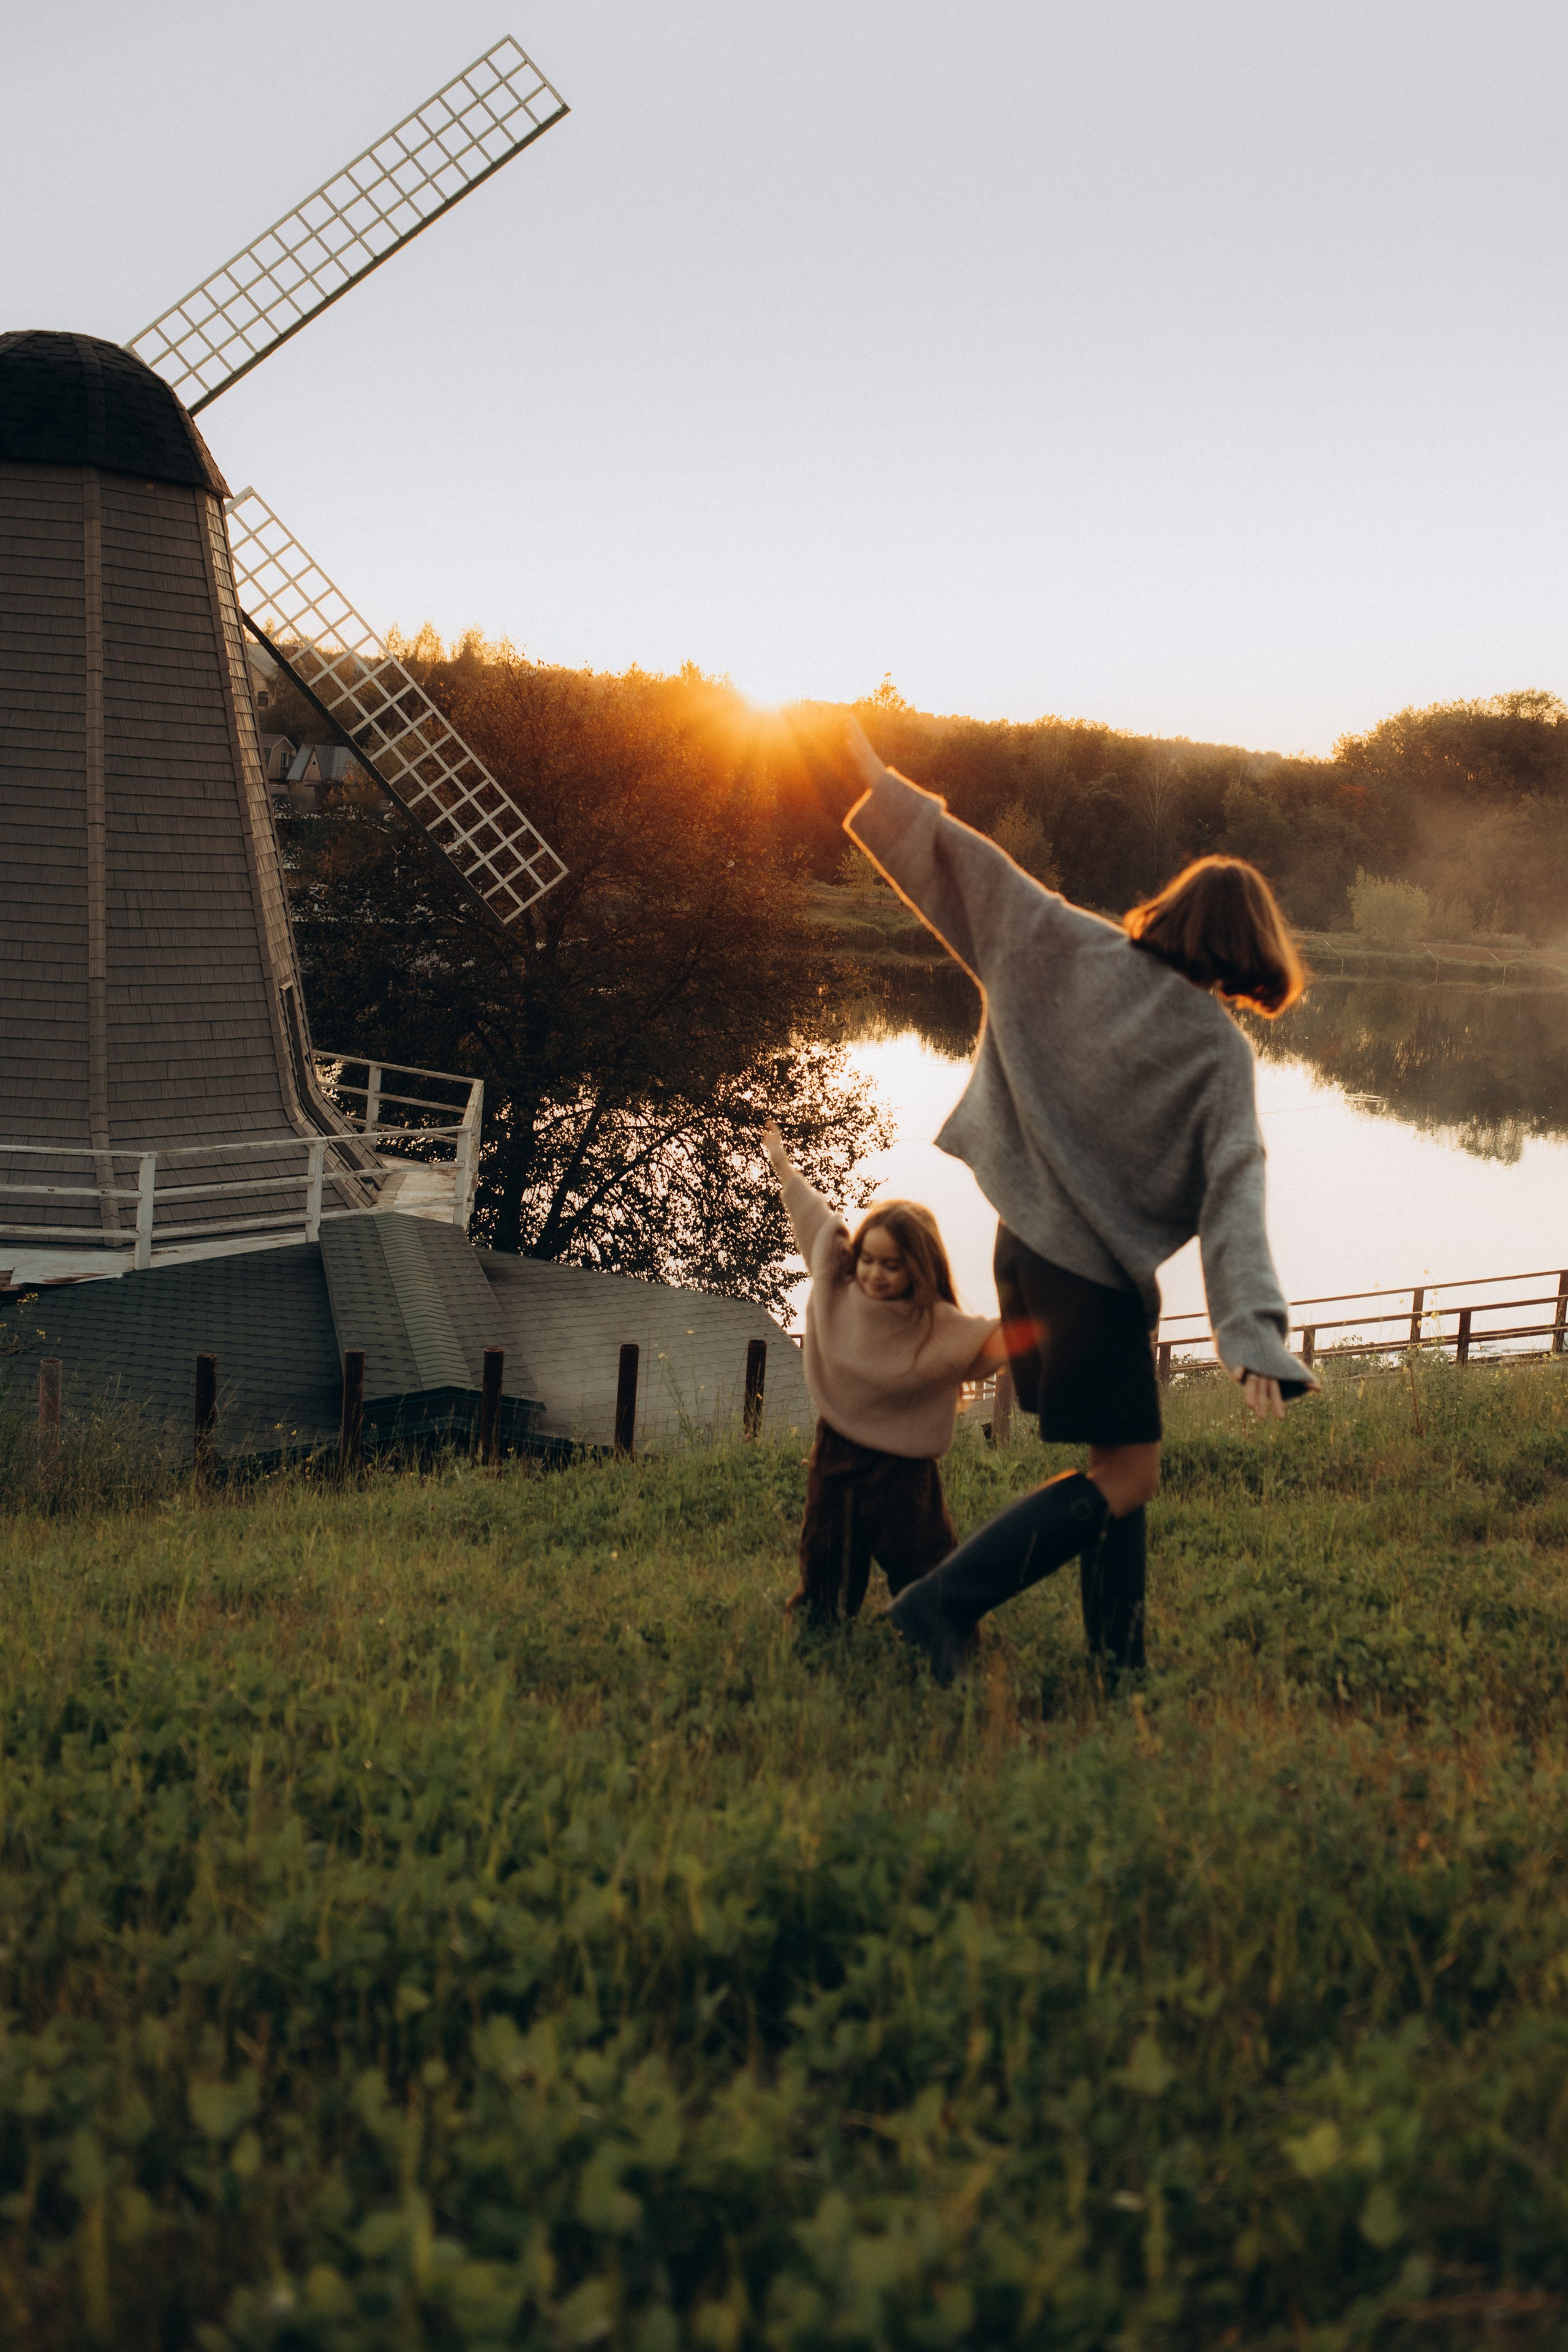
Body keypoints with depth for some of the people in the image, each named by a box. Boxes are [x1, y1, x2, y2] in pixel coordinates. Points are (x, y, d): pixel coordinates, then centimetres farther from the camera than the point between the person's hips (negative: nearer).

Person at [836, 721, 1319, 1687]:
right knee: (1127, 1478, 3)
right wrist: (1257, 1337, -25)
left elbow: (978, 875, -1)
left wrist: (883, 786, 8)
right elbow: (1234, 1199, -20)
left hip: (1026, 1242, 7)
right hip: (1100, 1273, -7)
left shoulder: (1081, 954, -3)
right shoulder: (1224, 1053, -13)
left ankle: (1120, 1660, 21)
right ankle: (945, 1604, -7)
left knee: (1121, 1462, 17)